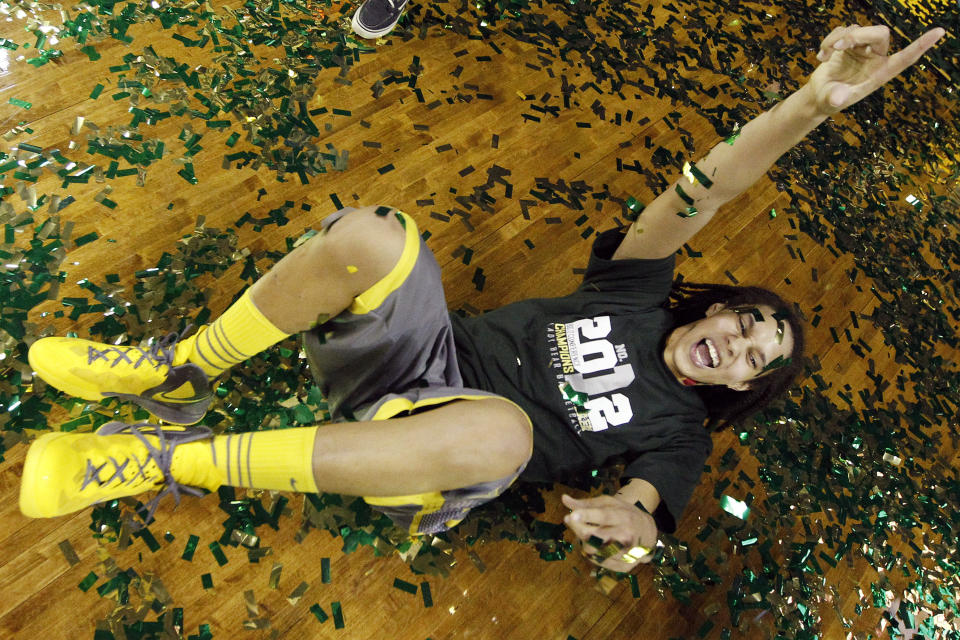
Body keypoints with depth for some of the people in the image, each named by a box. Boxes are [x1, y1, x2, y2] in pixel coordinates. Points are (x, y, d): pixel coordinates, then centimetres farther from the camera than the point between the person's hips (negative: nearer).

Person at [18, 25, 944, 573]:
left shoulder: (678, 437, 8)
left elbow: (622, 535, -3)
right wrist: (812, 103, -17)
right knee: (369, 236, -29)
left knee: (502, 430, -41)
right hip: (429, 353, 2)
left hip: (424, 486, -1)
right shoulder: (639, 294, 9)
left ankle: (175, 458, -24)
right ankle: (180, 374, -5)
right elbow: (698, 196, -4)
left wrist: (631, 525, -28)